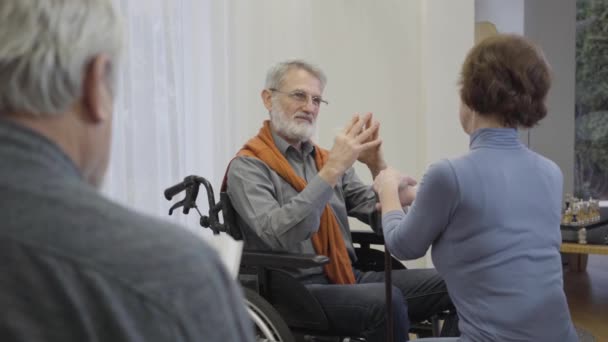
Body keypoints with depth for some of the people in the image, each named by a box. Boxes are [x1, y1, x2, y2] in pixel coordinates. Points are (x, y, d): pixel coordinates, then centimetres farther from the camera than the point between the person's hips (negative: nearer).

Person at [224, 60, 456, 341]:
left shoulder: (325, 159, 16)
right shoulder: (247, 167, -4)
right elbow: (278, 234, -22)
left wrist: (377, 165, -6)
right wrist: (332, 170, -23)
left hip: (348, 278, 6)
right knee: (386, 300, -33)